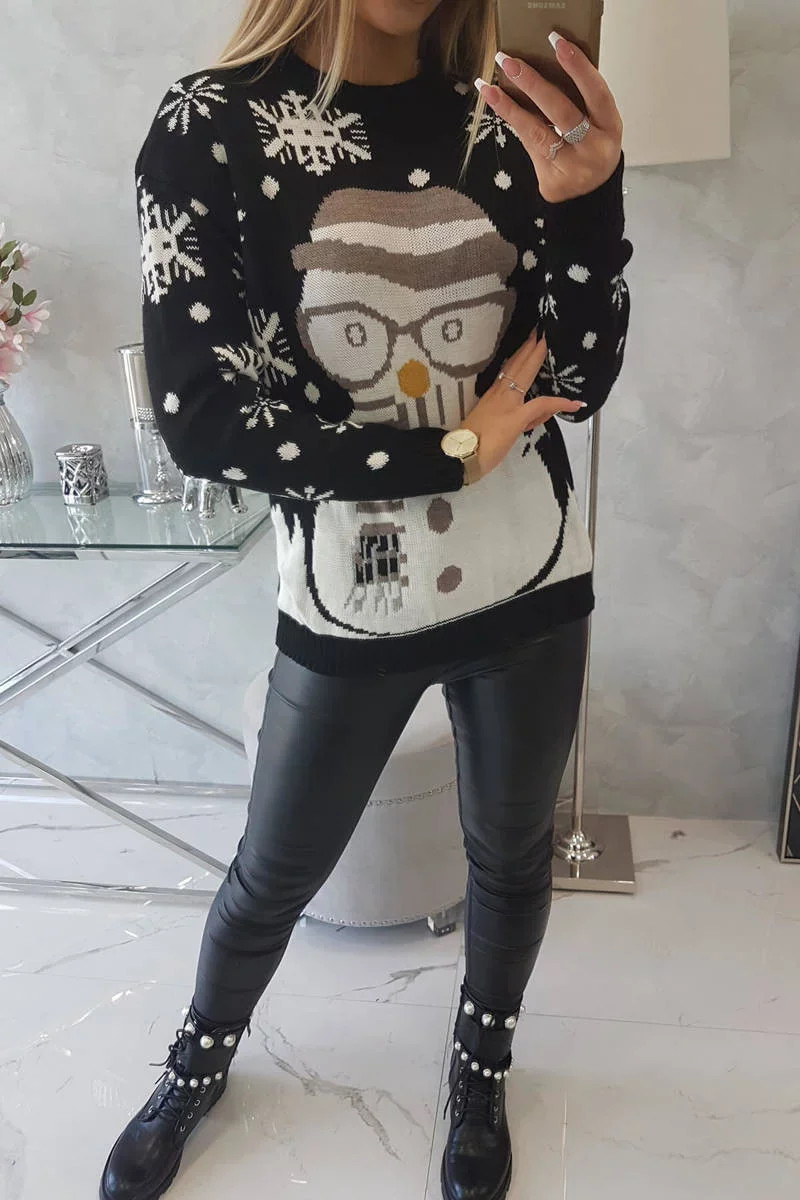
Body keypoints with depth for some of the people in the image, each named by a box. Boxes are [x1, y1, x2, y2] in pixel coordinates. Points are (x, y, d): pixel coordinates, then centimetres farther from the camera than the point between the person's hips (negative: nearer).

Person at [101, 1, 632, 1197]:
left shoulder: (507, 120, 0)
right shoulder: (213, 127, -9)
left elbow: (581, 376, -4)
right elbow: (201, 416, -16)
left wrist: (585, 202, -21)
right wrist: (456, 446, -15)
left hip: (531, 586, 3)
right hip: (349, 606, -2)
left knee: (511, 855, 20)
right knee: (275, 872, 16)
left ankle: (481, 1073, 51)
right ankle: (197, 1064, 50)